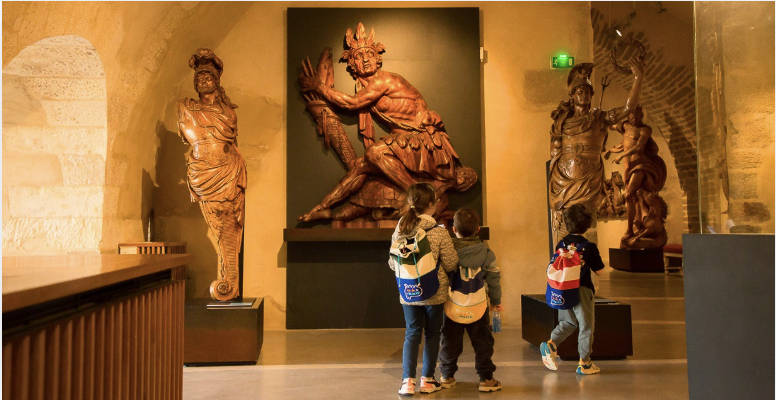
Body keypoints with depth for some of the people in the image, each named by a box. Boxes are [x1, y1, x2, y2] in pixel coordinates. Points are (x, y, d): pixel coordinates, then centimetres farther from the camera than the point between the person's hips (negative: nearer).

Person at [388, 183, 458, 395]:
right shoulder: (440, 232, -15)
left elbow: (392, 263, 2)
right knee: (432, 334, 13)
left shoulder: (399, 230, -4)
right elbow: (451, 264, -11)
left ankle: (408, 380, 9)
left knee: (412, 333, 14)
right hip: (434, 293, -3)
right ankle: (427, 380, 21)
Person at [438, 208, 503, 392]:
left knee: (450, 342, 13)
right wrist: (496, 300, 15)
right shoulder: (486, 253, -6)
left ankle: (447, 376, 24)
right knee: (482, 342, 12)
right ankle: (486, 378, 15)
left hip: (452, 306, 0)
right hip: (477, 306, 0)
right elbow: (494, 278, 2)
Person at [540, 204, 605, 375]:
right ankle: (584, 363, 12)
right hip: (583, 290, -4)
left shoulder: (561, 244, 0)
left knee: (568, 322, 21)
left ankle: (551, 343, 0)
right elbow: (598, 271, -7)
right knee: (586, 327, 8)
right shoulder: (589, 247, -12)